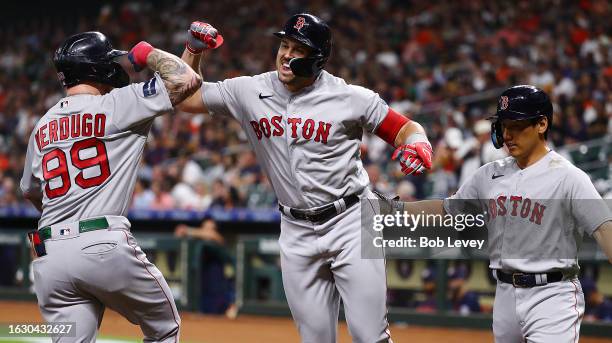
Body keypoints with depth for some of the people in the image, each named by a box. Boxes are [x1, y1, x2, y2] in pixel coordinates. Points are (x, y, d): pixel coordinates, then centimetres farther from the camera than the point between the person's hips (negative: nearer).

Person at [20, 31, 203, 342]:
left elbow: (31, 193, 30)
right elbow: (187, 79, -4)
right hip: (106, 246, -5)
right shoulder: (116, 105, -1)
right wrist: (148, 53, 13)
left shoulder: (42, 127, 17)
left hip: (49, 257, 5)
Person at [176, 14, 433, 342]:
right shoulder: (250, 91, 0)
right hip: (297, 232, 3)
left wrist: (418, 146, -25)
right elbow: (185, 98, 10)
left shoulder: (350, 97, -9)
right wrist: (193, 48, -3)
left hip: (351, 222, -3)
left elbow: (405, 129, -3)